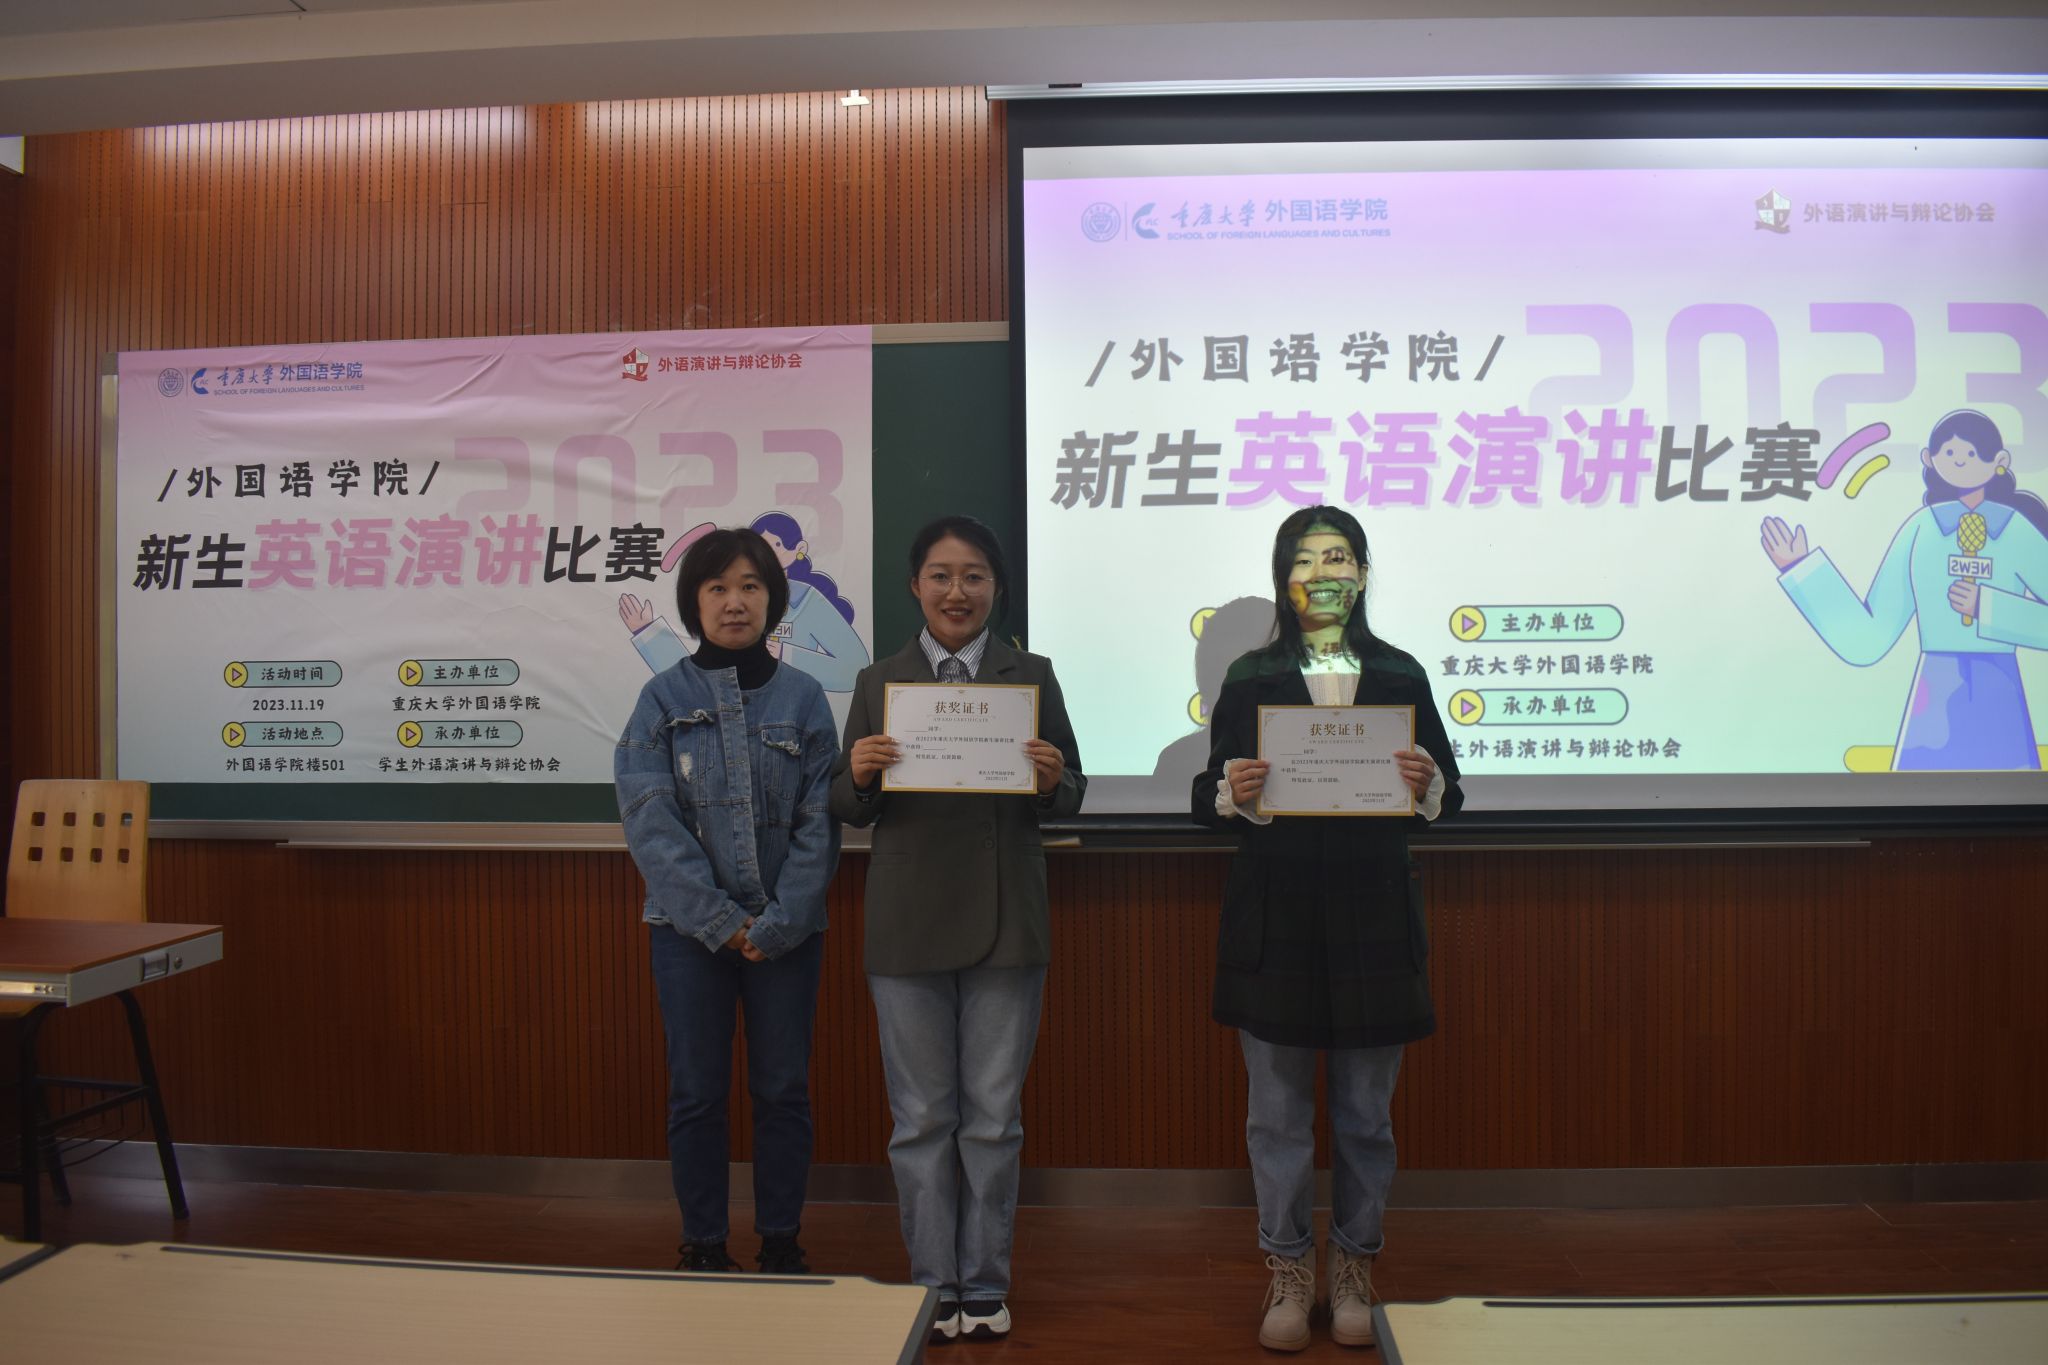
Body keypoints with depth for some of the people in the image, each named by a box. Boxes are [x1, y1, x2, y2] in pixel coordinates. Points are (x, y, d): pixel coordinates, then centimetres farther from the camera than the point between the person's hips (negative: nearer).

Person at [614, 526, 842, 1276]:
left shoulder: (803, 696, 1)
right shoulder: (663, 698, 0)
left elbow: (819, 823, -2)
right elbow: (649, 819, -6)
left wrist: (778, 924, -11)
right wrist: (720, 920, -13)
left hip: (787, 930, 1)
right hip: (690, 928, 0)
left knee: (783, 1091, 8)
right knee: (697, 1093, 8)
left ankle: (782, 1244, 25)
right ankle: (704, 1248, 24)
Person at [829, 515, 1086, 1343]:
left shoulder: (1031, 675, 4)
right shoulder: (879, 681, 5)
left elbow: (1069, 796, 4)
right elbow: (850, 809, 5)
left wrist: (1051, 782, -18)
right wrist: (859, 775, -16)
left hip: (1004, 922, 0)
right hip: (907, 923, 0)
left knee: (993, 1118, 9)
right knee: (920, 1118, 9)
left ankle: (985, 1287, 24)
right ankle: (933, 1285, 23)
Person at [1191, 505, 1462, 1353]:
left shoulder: (1400, 675, 8)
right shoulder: (1250, 678, 4)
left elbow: (1448, 796, 7)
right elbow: (1207, 795, 2)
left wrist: (1426, 787, -15)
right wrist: (1231, 793, -19)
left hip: (1372, 920, 1)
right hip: (1273, 922, -1)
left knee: (1365, 1115, 10)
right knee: (1278, 1112, 7)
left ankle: (1354, 1270, 27)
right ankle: (1288, 1274, 23)